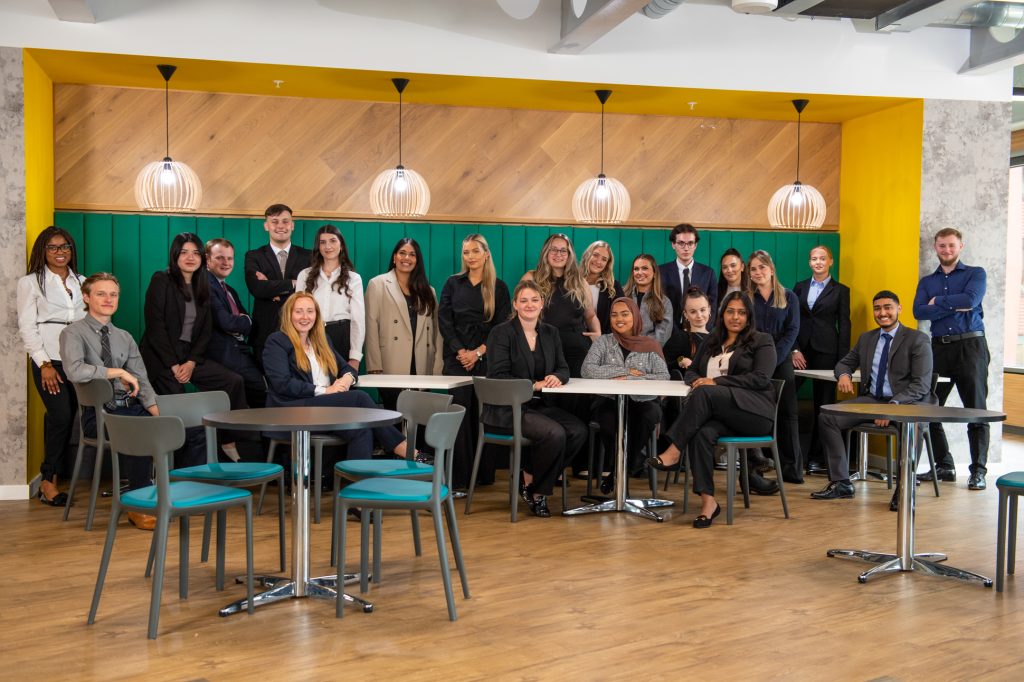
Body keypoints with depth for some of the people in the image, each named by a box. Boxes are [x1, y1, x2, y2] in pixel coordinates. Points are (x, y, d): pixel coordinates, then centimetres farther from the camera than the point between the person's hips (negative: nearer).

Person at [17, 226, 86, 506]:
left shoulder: (81, 283, 17)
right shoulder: (31, 283, 5)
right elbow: (27, 326, -1)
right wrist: (44, 364, -10)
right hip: (49, 359, -4)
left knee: (68, 416, 1)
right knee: (61, 415, -14)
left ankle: (51, 478, 11)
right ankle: (48, 480, -1)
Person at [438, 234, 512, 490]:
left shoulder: (498, 287, 7)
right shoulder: (453, 284, 11)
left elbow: (502, 326, 1)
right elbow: (444, 320, 3)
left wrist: (478, 352, -9)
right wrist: (460, 351, -9)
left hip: (486, 358, 0)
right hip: (457, 357, 0)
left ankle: (484, 473, 10)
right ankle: (458, 476, -5)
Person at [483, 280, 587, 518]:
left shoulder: (550, 333, 13)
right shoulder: (501, 333, -5)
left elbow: (563, 369, 11)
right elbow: (497, 376, -13)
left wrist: (557, 377, -15)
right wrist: (534, 384, -20)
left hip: (540, 405, 7)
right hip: (507, 409, -6)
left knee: (579, 431, -17)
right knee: (555, 433, -28)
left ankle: (532, 478, 0)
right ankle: (532, 486, -3)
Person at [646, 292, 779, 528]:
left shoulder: (762, 341, 10)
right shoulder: (711, 342, 27)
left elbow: (761, 378, -4)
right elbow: (691, 371, 25)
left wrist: (716, 382, -12)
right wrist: (697, 381, -3)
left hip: (755, 411, -4)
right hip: (719, 412, 4)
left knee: (704, 393, -32)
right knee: (702, 433, -33)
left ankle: (674, 452, -30)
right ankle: (708, 500, -33)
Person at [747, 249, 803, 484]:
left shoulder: (788, 298, 8)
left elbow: (792, 331, -1)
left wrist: (774, 358, -13)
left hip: (781, 361, 0)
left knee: (787, 413, 0)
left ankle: (791, 468, 4)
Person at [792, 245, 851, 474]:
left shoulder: (840, 290, 5)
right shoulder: (800, 287, 12)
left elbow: (844, 326, 2)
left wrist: (843, 359, -5)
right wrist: (794, 349, -3)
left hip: (826, 351, -2)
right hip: (800, 348, 2)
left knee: (823, 404, 2)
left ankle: (816, 457, 10)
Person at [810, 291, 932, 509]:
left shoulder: (917, 339, -3)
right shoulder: (866, 338, 15)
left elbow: (921, 385, -11)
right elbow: (844, 362, 26)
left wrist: (894, 405, -27)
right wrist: (844, 375, -1)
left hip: (906, 403, -5)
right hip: (871, 400, 5)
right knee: (827, 417, -16)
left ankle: (904, 489, -21)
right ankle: (841, 483, -8)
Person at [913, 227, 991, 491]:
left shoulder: (975, 273, 6)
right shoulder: (926, 281, 15)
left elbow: (970, 299, -15)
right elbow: (919, 311, -3)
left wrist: (938, 301, -4)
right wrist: (955, 306, -11)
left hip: (970, 346, -4)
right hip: (939, 347, 4)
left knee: (976, 409, -4)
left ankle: (978, 471, 0)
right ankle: (944, 466, 13)